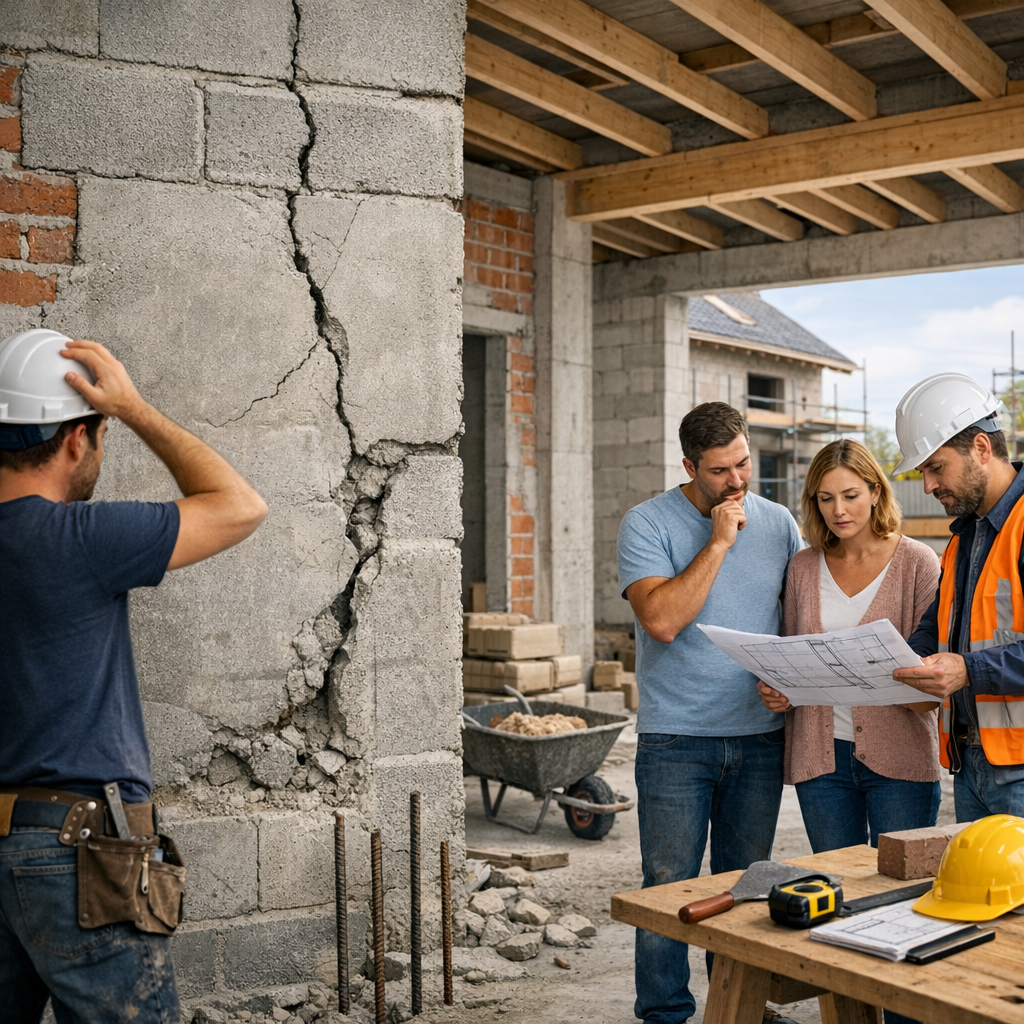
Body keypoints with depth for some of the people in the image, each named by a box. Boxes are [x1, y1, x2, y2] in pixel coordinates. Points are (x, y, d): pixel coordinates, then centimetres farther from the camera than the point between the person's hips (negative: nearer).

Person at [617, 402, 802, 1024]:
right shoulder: (647, 524, -6)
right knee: (670, 887, 0)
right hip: (676, 739, -3)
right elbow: (662, 620, -19)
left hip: (760, 737, 4)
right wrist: (718, 541, -16)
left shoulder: (778, 523, 8)